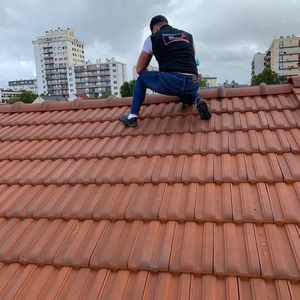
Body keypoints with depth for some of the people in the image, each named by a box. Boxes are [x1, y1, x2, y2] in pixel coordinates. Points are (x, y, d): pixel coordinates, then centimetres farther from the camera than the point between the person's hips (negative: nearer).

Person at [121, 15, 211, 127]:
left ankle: (132, 116, 19)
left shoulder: (152, 38, 14)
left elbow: (139, 69, 18)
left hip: (171, 82, -4)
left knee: (142, 79, 24)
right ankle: (197, 100, 9)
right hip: (192, 85, 4)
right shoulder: (188, 36, 25)